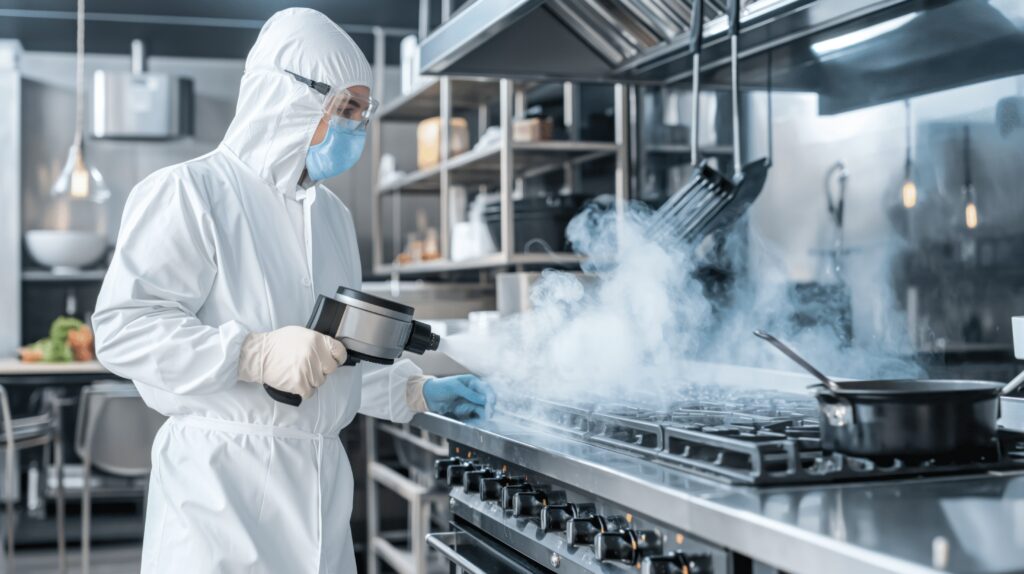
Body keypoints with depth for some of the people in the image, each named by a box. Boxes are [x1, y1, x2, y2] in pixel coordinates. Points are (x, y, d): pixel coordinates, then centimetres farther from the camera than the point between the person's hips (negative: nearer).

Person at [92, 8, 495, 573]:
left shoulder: (332, 212, 19)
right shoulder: (188, 192, -7)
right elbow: (122, 328, -15)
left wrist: (417, 392, 18)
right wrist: (256, 354, -25)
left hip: (321, 479, 7)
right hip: (222, 481, -7)